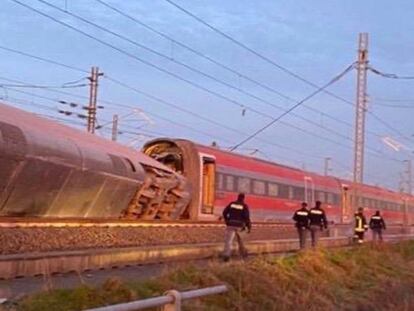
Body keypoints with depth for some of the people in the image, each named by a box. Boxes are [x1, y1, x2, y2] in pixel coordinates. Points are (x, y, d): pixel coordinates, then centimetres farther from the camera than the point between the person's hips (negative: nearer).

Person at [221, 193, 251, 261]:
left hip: (231, 224, 0)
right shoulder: (244, 206, -1)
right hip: (239, 226, 0)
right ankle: (243, 252, 36)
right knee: (240, 239, 25)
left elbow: (224, 212, 8)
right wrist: (249, 227, -3)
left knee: (228, 240, -10)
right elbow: (246, 217, -10)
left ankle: (226, 255, -26)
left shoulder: (232, 204, 7)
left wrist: (227, 220, 25)